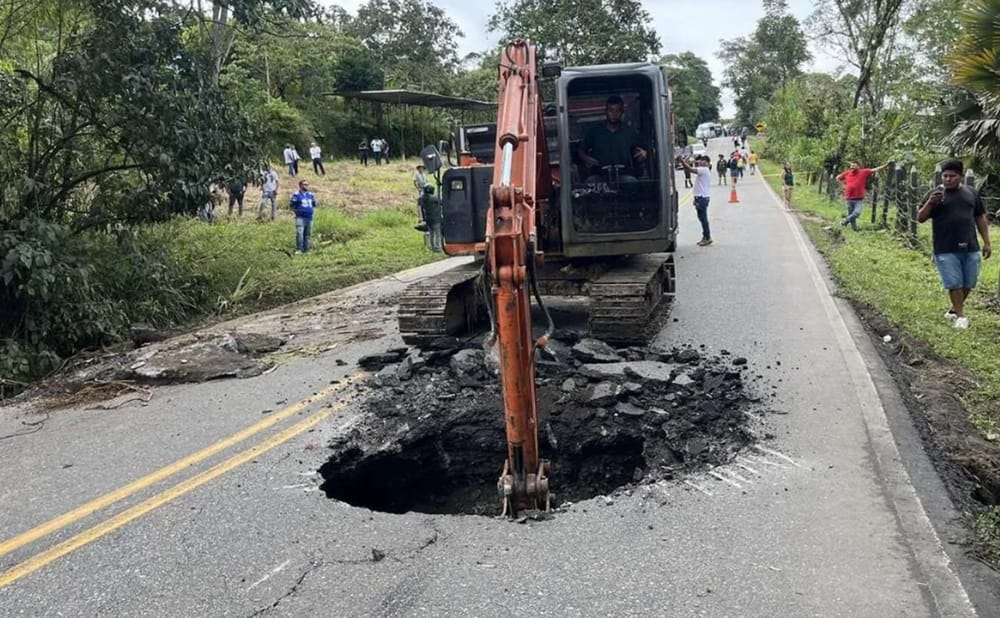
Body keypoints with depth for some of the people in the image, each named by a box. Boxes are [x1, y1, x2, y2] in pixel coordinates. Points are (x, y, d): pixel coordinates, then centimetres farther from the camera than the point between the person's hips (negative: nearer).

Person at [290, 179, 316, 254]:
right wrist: (297, 211, -12)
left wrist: (312, 209, 11)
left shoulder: (311, 195, 15)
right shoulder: (296, 195, -1)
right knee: (299, 233, -17)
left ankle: (306, 250, 15)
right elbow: (292, 206, -1)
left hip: (309, 217, 6)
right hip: (300, 217, -6)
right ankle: (298, 249, -15)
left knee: (307, 234, 8)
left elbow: (314, 205, 26)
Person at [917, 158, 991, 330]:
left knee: (968, 284, 11)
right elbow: (920, 219, -4)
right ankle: (961, 315, 14)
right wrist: (930, 203, -22)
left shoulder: (971, 192, 8)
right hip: (946, 250, -3)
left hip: (970, 248, 3)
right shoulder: (935, 194, -1)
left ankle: (955, 309, 32)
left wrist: (986, 242, 10)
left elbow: (980, 218, 14)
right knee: (954, 284, -1)